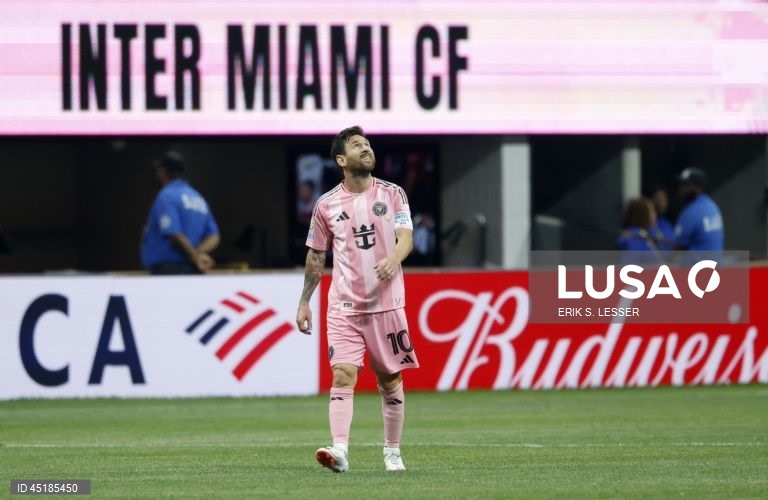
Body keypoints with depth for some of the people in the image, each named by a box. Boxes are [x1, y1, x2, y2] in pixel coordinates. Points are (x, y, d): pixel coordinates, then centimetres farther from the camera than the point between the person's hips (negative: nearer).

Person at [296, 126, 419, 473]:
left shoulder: (392, 194, 3)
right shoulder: (326, 205, 5)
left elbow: (406, 238, -8)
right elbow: (316, 255, 15)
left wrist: (393, 259, -30)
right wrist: (304, 301, 14)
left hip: (386, 302, 0)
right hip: (343, 307, 0)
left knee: (390, 379, 5)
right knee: (342, 375, -15)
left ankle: (392, 452, 18)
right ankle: (340, 450, -25)